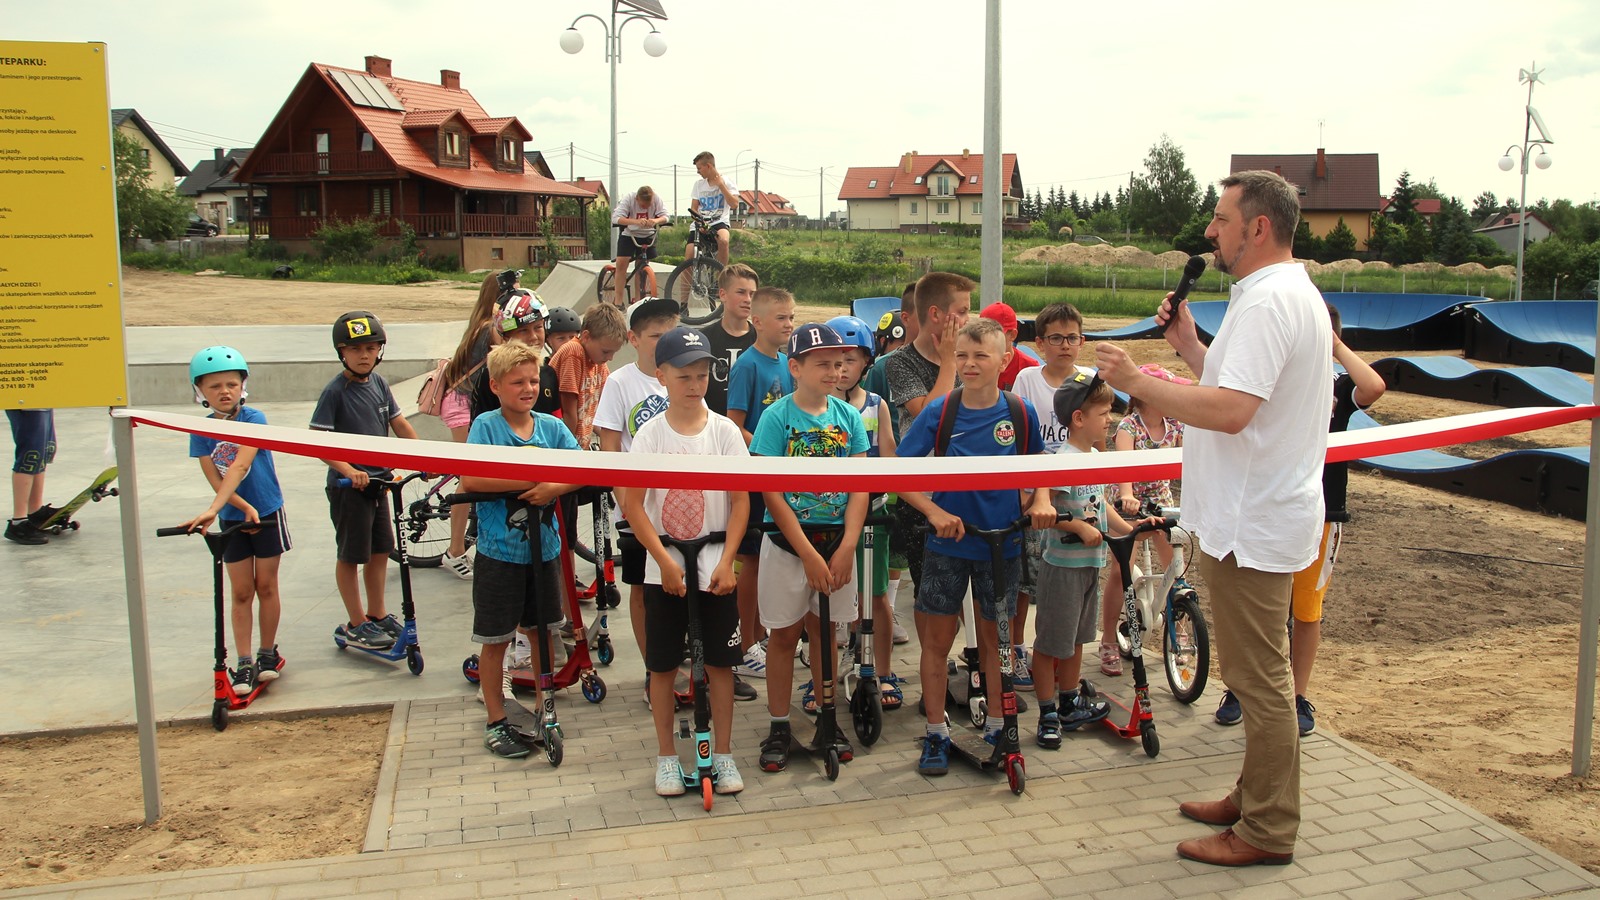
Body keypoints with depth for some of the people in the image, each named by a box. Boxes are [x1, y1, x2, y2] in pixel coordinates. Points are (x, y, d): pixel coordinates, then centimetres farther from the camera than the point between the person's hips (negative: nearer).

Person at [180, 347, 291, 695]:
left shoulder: (253, 419, -16)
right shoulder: (201, 431, -5)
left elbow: (239, 466, -28)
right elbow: (215, 480, -9)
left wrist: (212, 510, -38)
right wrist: (246, 508, -23)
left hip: (267, 513, -2)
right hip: (233, 519, 3)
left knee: (266, 587, 7)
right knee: (241, 592, 6)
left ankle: (268, 653, 22)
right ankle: (244, 664, 10)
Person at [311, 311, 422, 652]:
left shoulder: (378, 383, 4)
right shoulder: (335, 391, -16)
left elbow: (398, 423, 11)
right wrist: (349, 471, -29)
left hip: (377, 480, 7)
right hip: (348, 486, -7)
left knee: (381, 550, 15)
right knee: (350, 556, 5)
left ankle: (377, 614, 30)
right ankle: (356, 625, 16)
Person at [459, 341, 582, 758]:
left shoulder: (551, 426, 3)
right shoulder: (486, 425, -8)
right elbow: (469, 480, -21)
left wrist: (554, 487, -23)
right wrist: (532, 480, -21)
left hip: (543, 547, 4)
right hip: (499, 551, -3)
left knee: (542, 631, 14)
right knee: (495, 639, 6)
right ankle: (496, 723, 18)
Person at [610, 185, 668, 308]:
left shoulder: (656, 199, -16)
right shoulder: (629, 199, -23)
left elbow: (665, 217, -19)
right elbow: (616, 218, -32)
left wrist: (655, 221, -44)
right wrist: (637, 222, -48)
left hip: (647, 236, 2)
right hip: (629, 234, -2)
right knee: (621, 263, -14)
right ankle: (619, 302, -9)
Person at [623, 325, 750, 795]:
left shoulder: (724, 430, -2)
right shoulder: (650, 434, -4)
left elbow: (741, 500, -2)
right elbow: (634, 505, -5)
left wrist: (726, 561, -10)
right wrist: (665, 560, -12)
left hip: (716, 564, 0)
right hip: (663, 565, 0)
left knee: (720, 662, 6)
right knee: (662, 664, 7)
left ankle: (723, 753, 20)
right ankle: (666, 756, 22)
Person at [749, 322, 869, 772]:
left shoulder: (848, 416, 0)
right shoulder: (777, 416, -10)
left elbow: (859, 486, -1)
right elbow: (771, 491, -13)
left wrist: (846, 547, -13)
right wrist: (809, 554, -16)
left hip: (837, 540, 3)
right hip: (786, 541, -3)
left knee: (824, 631, 13)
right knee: (784, 633, 7)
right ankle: (778, 727, 18)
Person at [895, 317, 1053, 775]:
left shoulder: (1021, 412, -5)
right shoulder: (939, 411, -8)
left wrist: (1041, 501, -9)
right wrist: (934, 511, -18)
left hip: (1002, 544, 1)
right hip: (947, 544, 0)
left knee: (994, 638, 11)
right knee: (937, 639, 5)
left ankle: (996, 728, 27)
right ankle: (936, 733, 19)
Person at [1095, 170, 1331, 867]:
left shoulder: (1268, 300, -20)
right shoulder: (1291, 294, 16)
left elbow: (1230, 411, -30)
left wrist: (1138, 381, -23)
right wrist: (1188, 345, 12)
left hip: (1251, 525, -11)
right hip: (1257, 515, 11)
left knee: (1259, 678, -1)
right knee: (1259, 674, 20)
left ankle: (1268, 831, 11)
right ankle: (1254, 798, 33)